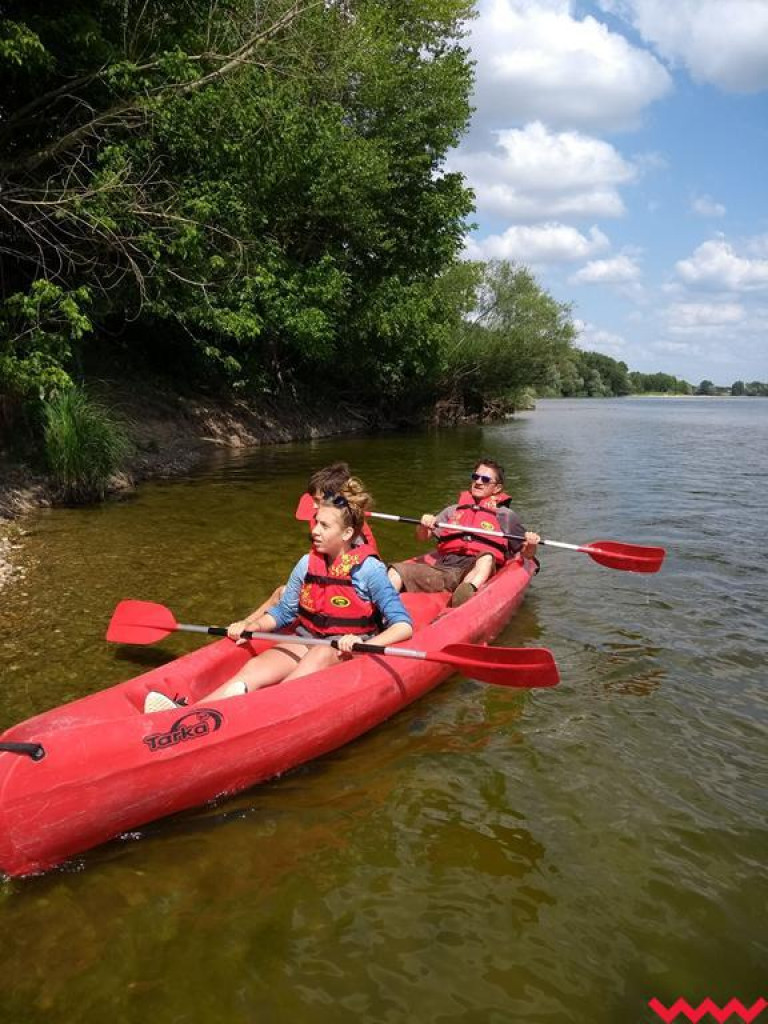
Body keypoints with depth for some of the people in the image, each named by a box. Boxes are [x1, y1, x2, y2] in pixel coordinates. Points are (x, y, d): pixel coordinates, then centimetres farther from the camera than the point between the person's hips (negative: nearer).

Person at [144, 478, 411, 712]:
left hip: (346, 653, -4)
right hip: (307, 644, 4)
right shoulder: (307, 564, 2)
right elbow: (282, 612, 12)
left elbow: (404, 626, -16)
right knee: (253, 669, -23)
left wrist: (362, 644, -32)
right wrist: (248, 625, -6)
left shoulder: (369, 569, -12)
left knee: (321, 655, -38)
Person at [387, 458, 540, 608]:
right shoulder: (453, 510, 25)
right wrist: (424, 526, -2)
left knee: (487, 556, -37)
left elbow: (526, 554, 15)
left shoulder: (506, 515, 17)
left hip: (478, 569, -3)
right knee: (396, 572, -18)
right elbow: (423, 537, 20)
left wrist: (530, 545, -8)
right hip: (443, 567, 3)